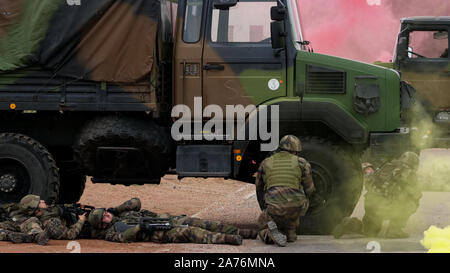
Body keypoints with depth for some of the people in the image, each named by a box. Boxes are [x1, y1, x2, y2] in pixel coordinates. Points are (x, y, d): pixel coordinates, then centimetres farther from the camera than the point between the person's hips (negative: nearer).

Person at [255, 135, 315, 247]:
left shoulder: (265, 163, 14)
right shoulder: (301, 162, 7)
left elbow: (258, 188, 25)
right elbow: (309, 190, 10)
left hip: (274, 211, 0)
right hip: (297, 209, 0)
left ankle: (272, 235, -10)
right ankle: (290, 233, 21)